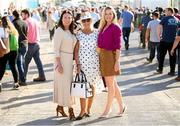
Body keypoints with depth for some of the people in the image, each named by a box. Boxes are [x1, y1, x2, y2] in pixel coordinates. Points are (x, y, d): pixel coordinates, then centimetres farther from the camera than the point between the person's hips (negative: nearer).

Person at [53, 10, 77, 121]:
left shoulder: (71, 31, 11)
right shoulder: (59, 31, -11)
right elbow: (56, 49, -15)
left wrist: (75, 62, 14)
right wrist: (59, 64, -19)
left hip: (70, 60, 7)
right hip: (62, 59, -7)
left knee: (68, 83, 10)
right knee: (65, 83, -4)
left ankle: (60, 106, 22)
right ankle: (70, 109, 0)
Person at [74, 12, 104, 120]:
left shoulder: (97, 33, 1)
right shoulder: (79, 34, 2)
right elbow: (76, 50, 2)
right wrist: (77, 64, -6)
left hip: (94, 62, 0)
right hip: (82, 62, 0)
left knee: (92, 85, 7)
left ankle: (88, 108, 21)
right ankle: (83, 110, 1)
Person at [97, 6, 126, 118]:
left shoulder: (116, 28, -8)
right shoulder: (103, 27, 13)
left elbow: (118, 46, -12)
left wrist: (117, 60, -17)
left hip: (110, 56, -8)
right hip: (102, 56, 8)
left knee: (110, 84, 2)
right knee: (113, 83, 13)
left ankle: (108, 109, 12)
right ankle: (121, 106, 24)